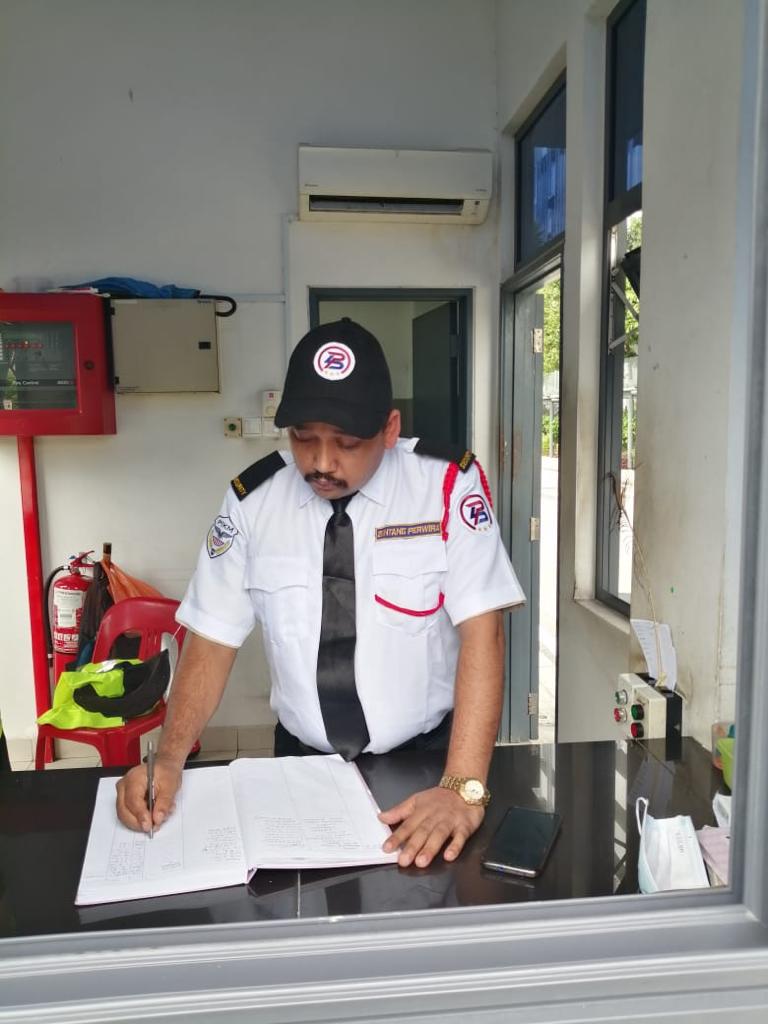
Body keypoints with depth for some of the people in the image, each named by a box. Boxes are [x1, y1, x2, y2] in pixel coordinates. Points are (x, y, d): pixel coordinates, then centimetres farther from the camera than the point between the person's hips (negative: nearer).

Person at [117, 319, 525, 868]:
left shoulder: (448, 484, -14)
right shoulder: (252, 500, -6)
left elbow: (481, 630, -19)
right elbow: (213, 637, -3)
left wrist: (464, 787, -28)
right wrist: (169, 760, -17)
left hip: (426, 756, -1)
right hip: (303, 761, 2)